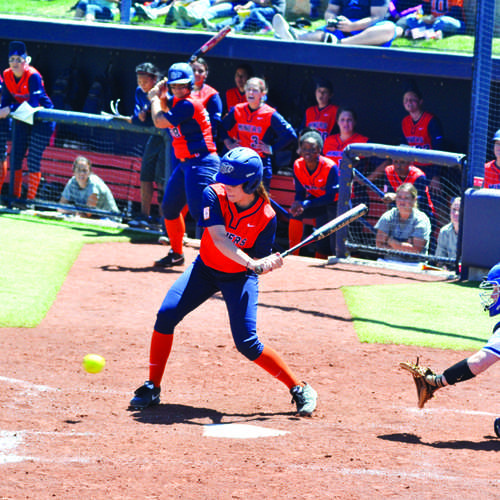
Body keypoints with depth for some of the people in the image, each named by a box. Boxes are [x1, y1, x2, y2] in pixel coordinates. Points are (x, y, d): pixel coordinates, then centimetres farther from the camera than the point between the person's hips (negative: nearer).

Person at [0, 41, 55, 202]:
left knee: (33, 161, -9)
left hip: (42, 119, -6)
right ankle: (15, 197, 13)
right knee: (15, 158, 5)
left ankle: (30, 200, -5)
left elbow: (34, 103, -33)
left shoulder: (33, 76, -25)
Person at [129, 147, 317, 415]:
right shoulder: (214, 195, -20)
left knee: (247, 343, -13)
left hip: (239, 277, -3)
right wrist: (250, 262, -46)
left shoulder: (266, 216, -21)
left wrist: (269, 263, -38)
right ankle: (152, 388, 0)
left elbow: (260, 263, -14)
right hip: (205, 268, 3)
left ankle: (300, 389, 2)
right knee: (166, 315, -14)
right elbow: (218, 238, -34)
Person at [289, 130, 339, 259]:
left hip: (336, 202, -4)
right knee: (295, 213, -23)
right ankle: (293, 254, -15)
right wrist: (298, 204, -33)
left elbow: (330, 196, -28)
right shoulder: (298, 165, -13)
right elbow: (300, 192, -8)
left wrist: (306, 204, -38)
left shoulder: (330, 167, -29)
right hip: (317, 200, 4)